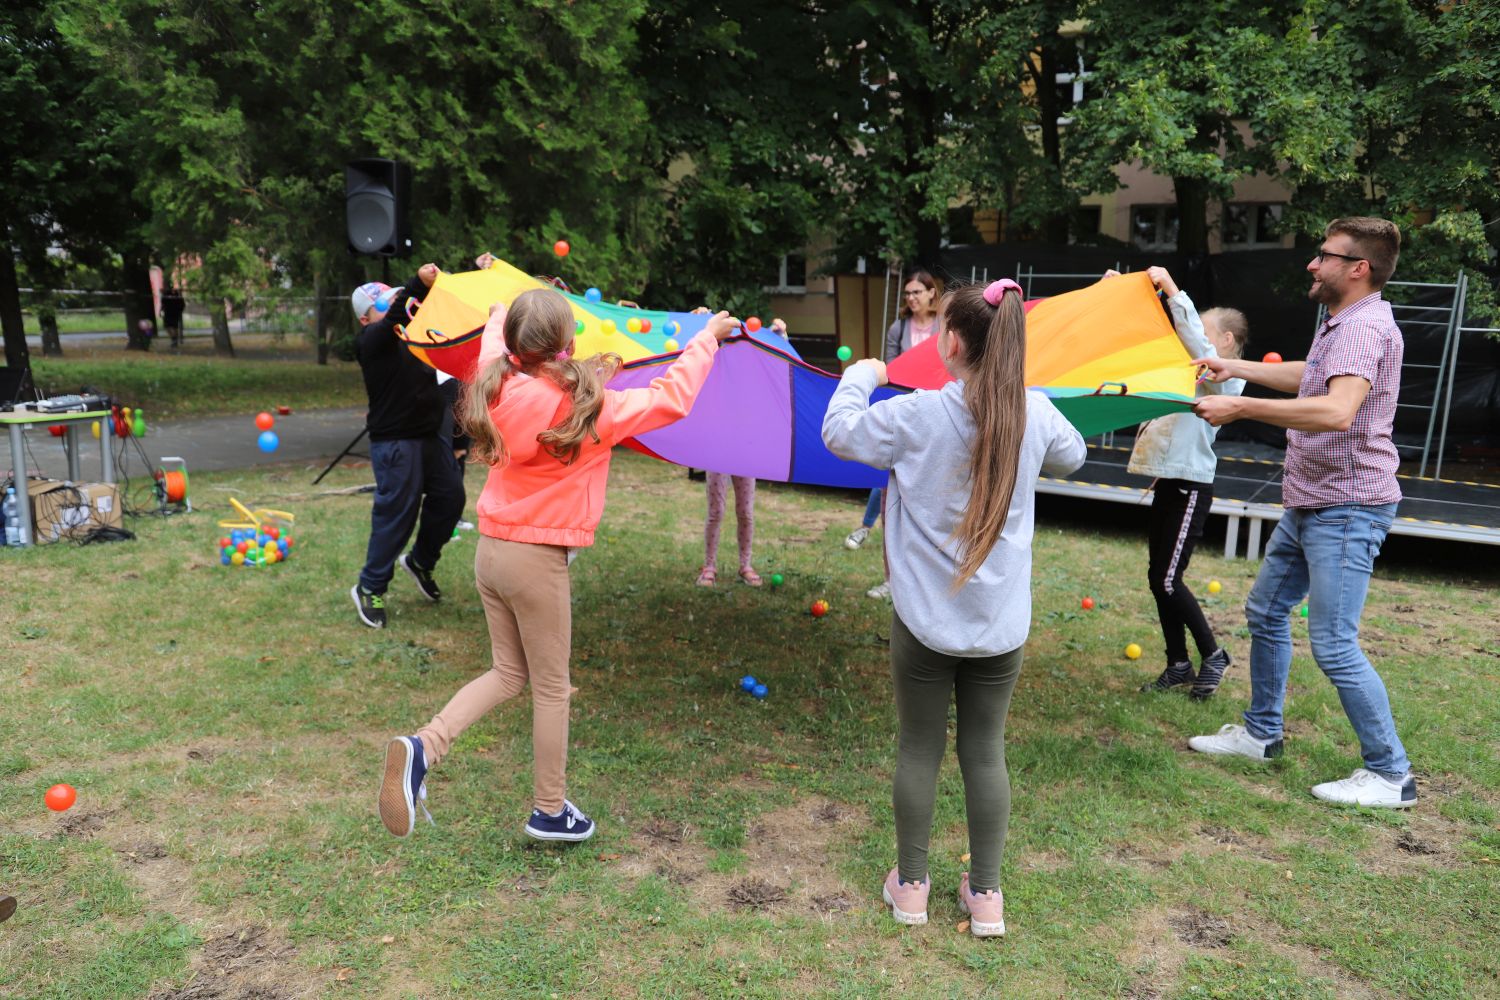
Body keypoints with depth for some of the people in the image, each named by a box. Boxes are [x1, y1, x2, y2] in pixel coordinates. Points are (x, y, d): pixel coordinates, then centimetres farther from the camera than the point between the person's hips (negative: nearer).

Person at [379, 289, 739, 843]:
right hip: (537, 560, -6)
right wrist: (707, 338, 6)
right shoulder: (588, 409, -16)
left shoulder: (498, 389, -3)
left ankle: (424, 745, 2)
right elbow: (670, 399, -7)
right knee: (551, 687, 11)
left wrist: (500, 315, 41)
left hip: (491, 552, 6)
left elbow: (493, 349, 21)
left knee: (508, 672, 22)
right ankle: (550, 811, 25)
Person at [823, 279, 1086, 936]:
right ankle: (986, 895, 23)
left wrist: (862, 376, 15)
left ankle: (910, 885, 24)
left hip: (926, 617, -3)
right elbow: (1072, 456, 18)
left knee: (920, 747, 12)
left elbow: (838, 431, -2)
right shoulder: (1037, 415, -4)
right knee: (985, 750, 13)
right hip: (1002, 623, 3)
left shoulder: (919, 415, -15)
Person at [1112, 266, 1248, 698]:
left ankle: (1213, 655, 11)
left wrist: (1171, 289, -24)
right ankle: (1178, 666, 18)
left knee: (1167, 580, -7)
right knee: (1159, 578, 9)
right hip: (1166, 483, 9)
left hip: (1190, 487, -9)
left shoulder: (1226, 378, -8)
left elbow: (1195, 338, -25)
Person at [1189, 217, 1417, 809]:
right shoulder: (1340, 326, 14)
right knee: (1265, 612, 17)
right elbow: (1309, 376, 33)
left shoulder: (1364, 327, -20)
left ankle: (1390, 774, 6)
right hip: (1309, 505, 11)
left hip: (1346, 510, -11)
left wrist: (1241, 407, -33)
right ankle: (1261, 734, 31)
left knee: (1334, 645, -9)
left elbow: (1337, 410, -36)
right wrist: (1237, 368, 29)